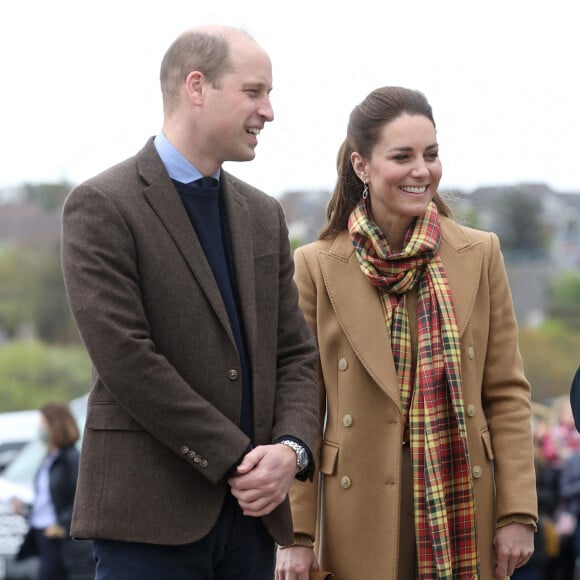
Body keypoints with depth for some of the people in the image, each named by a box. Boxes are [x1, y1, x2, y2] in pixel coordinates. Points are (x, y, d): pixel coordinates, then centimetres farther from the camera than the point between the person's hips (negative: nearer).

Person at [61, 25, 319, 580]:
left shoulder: (263, 214, 15)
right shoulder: (102, 206, -6)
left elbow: (296, 353, 14)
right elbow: (126, 360, -14)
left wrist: (291, 448, -6)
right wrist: (238, 460, -13)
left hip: (251, 512, 6)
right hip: (150, 517, -6)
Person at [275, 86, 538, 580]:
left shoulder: (480, 254, 5)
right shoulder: (316, 267, 0)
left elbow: (507, 394, 5)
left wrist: (517, 513, -2)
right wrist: (296, 533, -4)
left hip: (466, 505, 2)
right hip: (361, 516, -1)